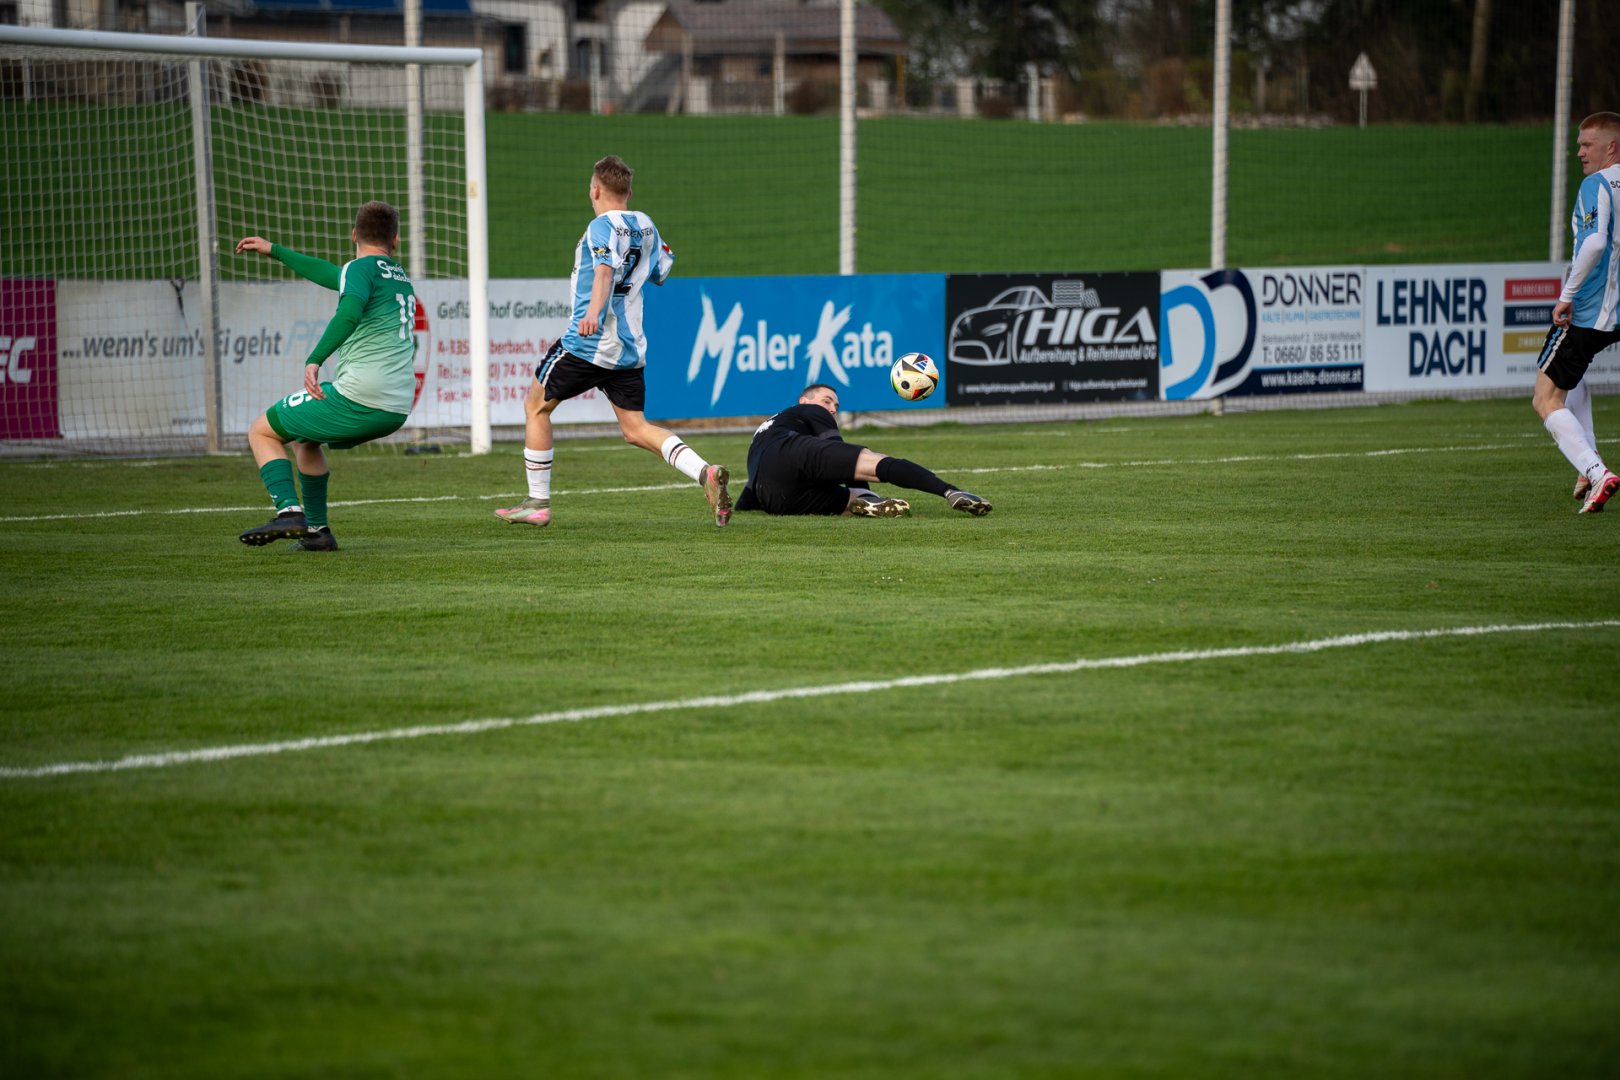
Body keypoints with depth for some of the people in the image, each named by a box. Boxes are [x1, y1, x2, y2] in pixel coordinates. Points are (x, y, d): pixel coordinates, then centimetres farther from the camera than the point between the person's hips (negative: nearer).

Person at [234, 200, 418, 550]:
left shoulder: (361, 267, -3)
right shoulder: (402, 279, 23)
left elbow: (350, 312, -26)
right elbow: (334, 276, 37)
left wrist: (314, 360, -33)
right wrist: (274, 251, 45)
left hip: (358, 399, -8)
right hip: (397, 411, 8)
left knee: (261, 431, 8)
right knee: (304, 438, 31)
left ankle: (289, 512, -11)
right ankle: (317, 530, 23)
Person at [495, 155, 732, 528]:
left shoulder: (602, 226, -11)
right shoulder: (645, 226, 12)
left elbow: (605, 271, -29)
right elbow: (662, 272, 25)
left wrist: (593, 309, -45)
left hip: (587, 343, -7)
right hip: (630, 349, 7)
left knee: (536, 405, 11)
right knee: (636, 429, 5)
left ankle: (538, 503, 11)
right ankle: (706, 473, -19)